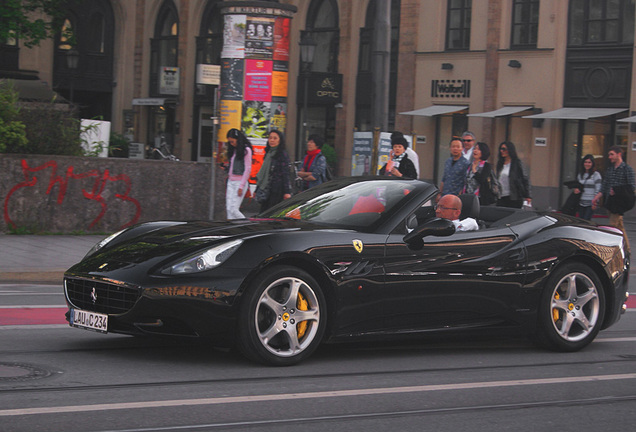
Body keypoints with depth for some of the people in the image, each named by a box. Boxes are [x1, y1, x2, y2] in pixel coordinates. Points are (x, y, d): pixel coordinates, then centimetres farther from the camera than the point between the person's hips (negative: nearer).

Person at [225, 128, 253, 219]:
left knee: (233, 209, -13)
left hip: (240, 182, -8)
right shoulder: (234, 150, 15)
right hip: (230, 182, 8)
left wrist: (241, 186, -14)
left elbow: (248, 169, -10)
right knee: (229, 209, 1)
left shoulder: (246, 150, -7)